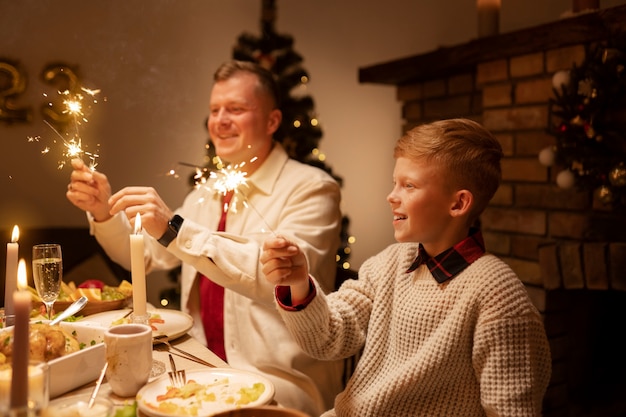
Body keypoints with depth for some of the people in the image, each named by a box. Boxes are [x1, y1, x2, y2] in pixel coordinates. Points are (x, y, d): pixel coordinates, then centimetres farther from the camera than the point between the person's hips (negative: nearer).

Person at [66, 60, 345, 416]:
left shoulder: (311, 188, -11)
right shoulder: (207, 192, 13)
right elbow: (146, 256, 14)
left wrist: (176, 230, -29)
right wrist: (103, 211, -3)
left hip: (278, 382, -6)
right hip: (204, 368, 7)